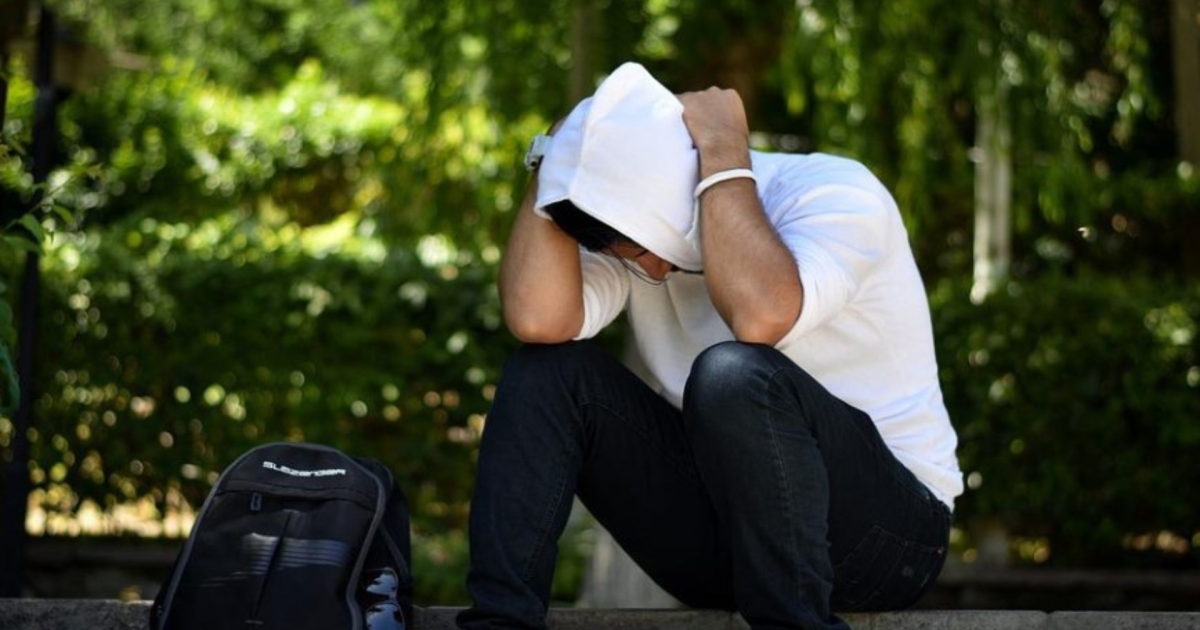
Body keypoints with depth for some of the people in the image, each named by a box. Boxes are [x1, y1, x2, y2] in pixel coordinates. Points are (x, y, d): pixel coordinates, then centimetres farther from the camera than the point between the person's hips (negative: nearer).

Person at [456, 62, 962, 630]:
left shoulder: (833, 194, -15)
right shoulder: (632, 217, 0)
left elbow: (761, 315, -37)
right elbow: (538, 320, -19)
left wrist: (723, 155, -26)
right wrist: (558, 159, -16)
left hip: (881, 522, -5)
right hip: (720, 527, 6)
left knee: (735, 375, -34)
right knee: (548, 368, -12)